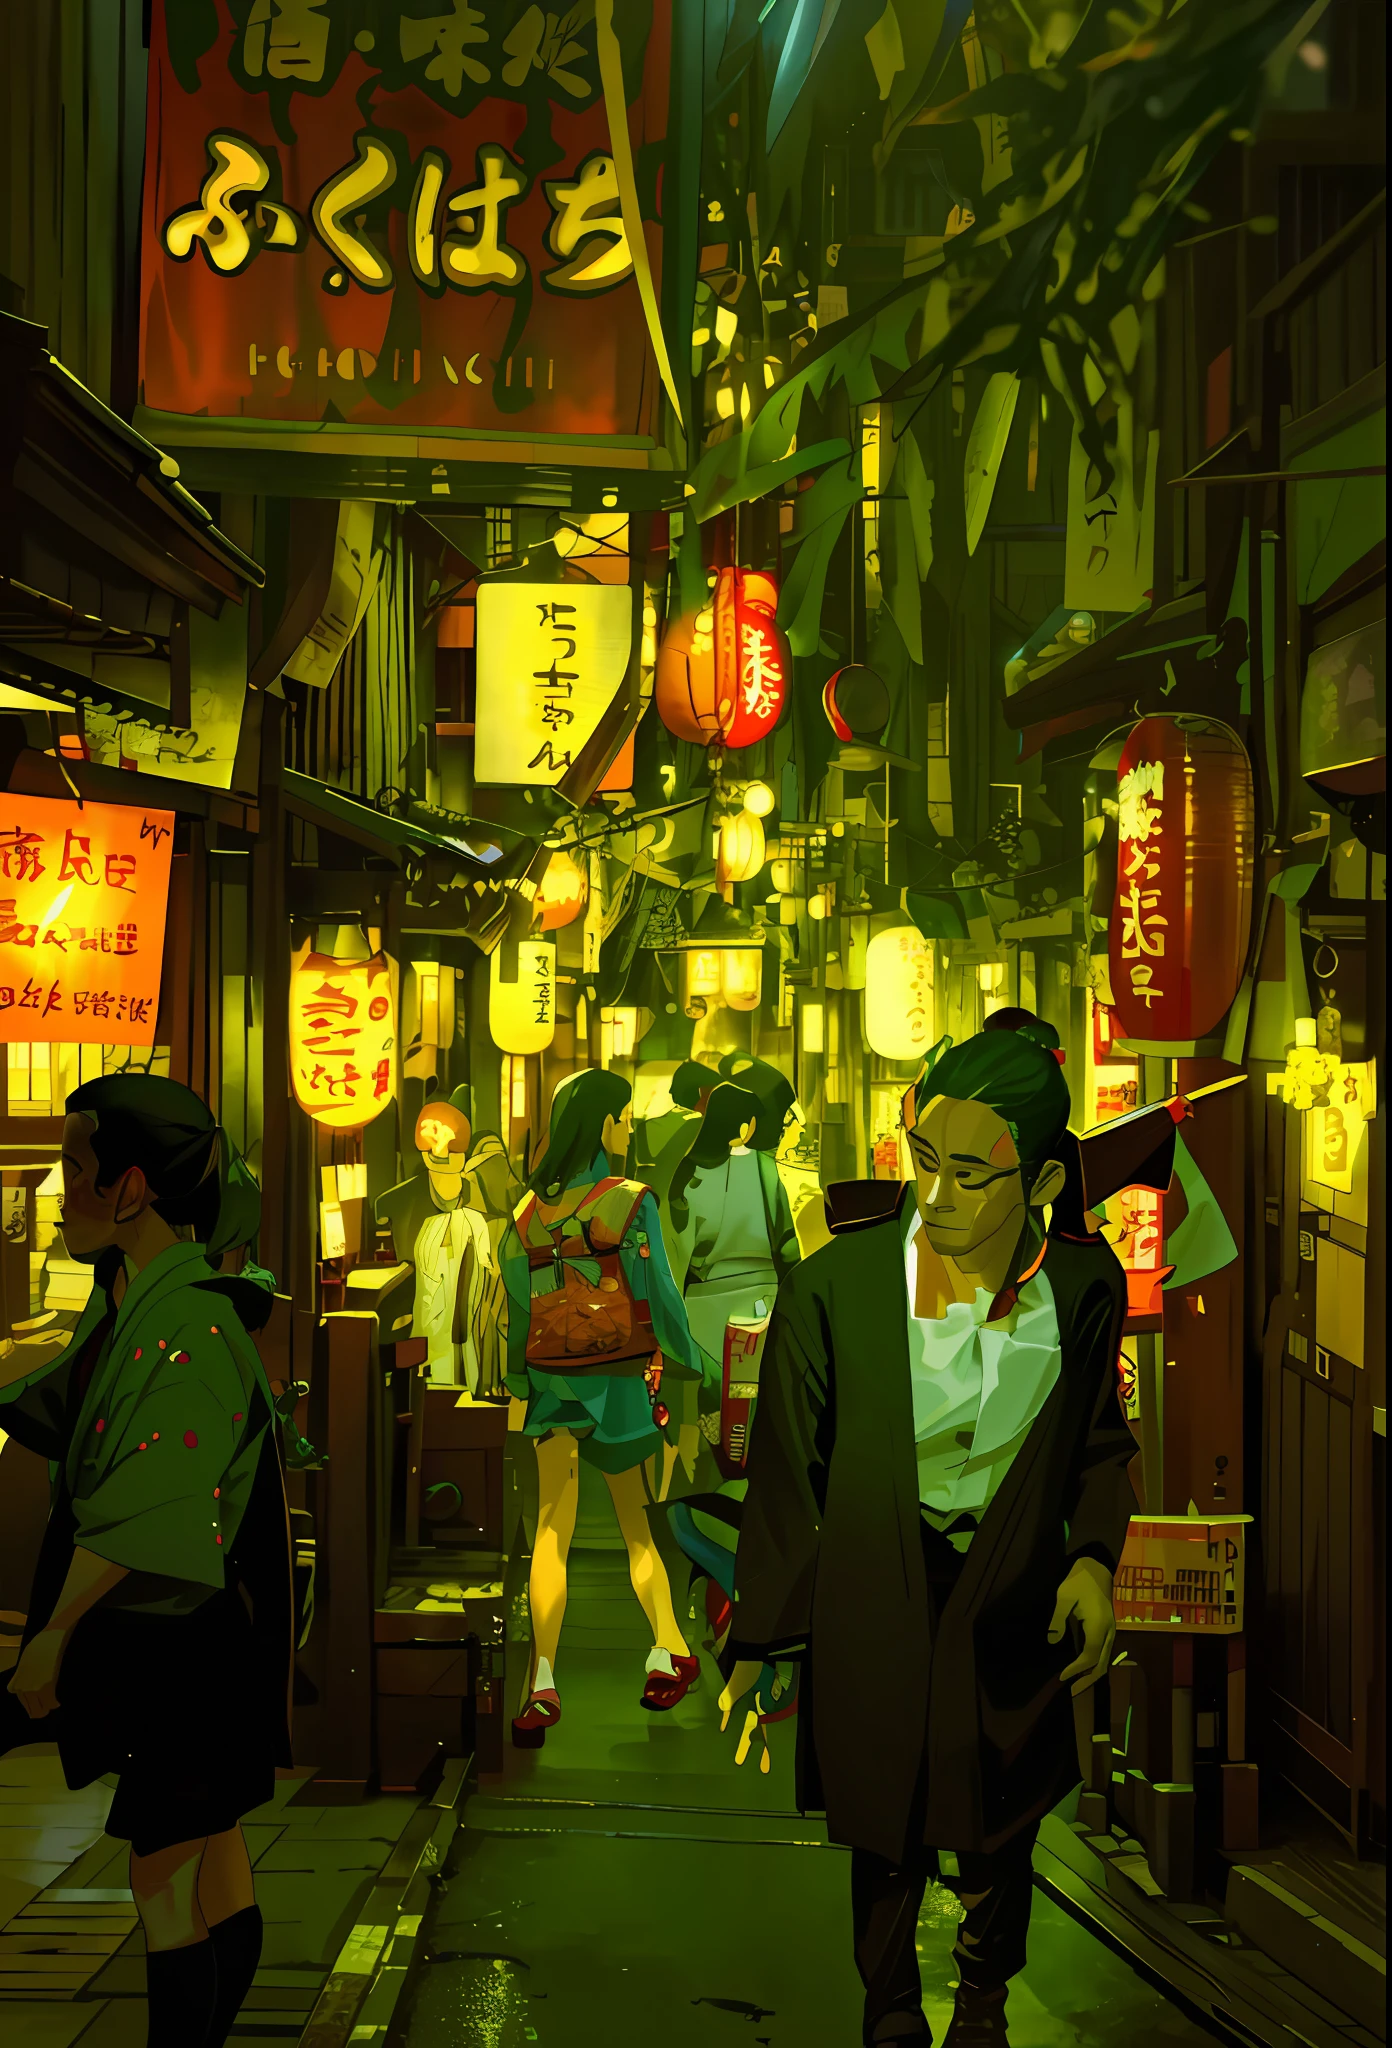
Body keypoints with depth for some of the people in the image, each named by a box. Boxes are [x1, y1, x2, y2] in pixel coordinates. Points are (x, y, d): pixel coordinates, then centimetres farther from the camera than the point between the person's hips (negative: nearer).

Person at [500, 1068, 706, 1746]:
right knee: (638, 1525, 13)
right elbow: (660, 1298, -11)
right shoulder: (630, 1203, -11)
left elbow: (517, 1310, 5)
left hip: (554, 1387, 3)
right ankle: (670, 1653, 26)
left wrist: (519, 1383, 15)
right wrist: (689, 1363, 2)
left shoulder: (528, 1212, 1)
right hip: (622, 1383, -2)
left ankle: (542, 1683, -8)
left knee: (552, 1529, 1)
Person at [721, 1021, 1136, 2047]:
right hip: (875, 1608, -2)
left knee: (1001, 1837, 20)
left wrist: (1096, 1557, -10)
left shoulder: (1085, 1285, -12)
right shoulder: (834, 1289, -20)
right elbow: (788, 1475, -10)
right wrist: (757, 1644, -4)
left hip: (1016, 1606, 2)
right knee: (888, 1839, 16)